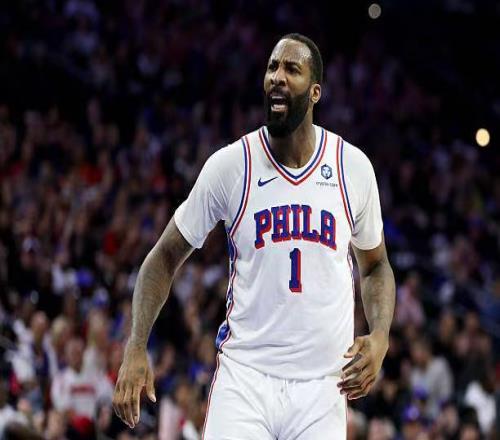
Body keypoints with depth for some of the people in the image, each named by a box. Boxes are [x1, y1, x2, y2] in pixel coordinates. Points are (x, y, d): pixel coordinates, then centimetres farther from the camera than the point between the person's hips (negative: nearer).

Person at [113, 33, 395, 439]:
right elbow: (165, 258, 4)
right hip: (244, 377, -2)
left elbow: (375, 266, 16)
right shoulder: (230, 165, -3)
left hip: (321, 385, 2)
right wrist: (136, 349, -8)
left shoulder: (353, 167, 2)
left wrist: (379, 339, -4)